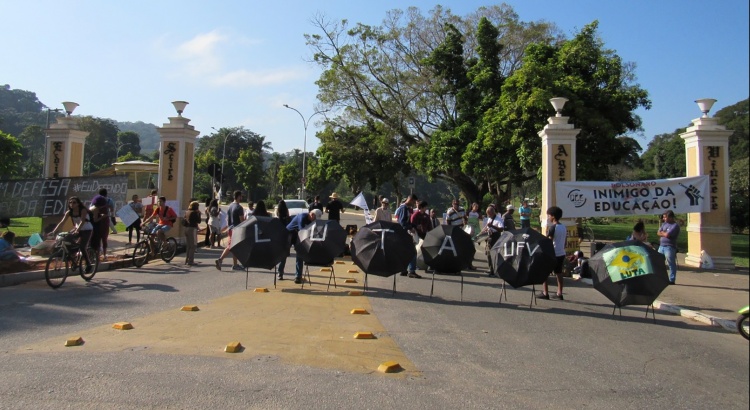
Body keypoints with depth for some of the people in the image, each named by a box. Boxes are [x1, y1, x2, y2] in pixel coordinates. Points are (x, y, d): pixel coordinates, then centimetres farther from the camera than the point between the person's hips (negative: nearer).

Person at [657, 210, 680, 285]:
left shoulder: (675, 225, -10)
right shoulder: (664, 224, 16)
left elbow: (667, 235, -19)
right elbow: (658, 233, 10)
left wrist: (662, 233, 0)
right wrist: (664, 233, -7)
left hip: (670, 247, -8)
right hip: (661, 246, 8)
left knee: (671, 264, -1)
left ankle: (672, 280, 4)